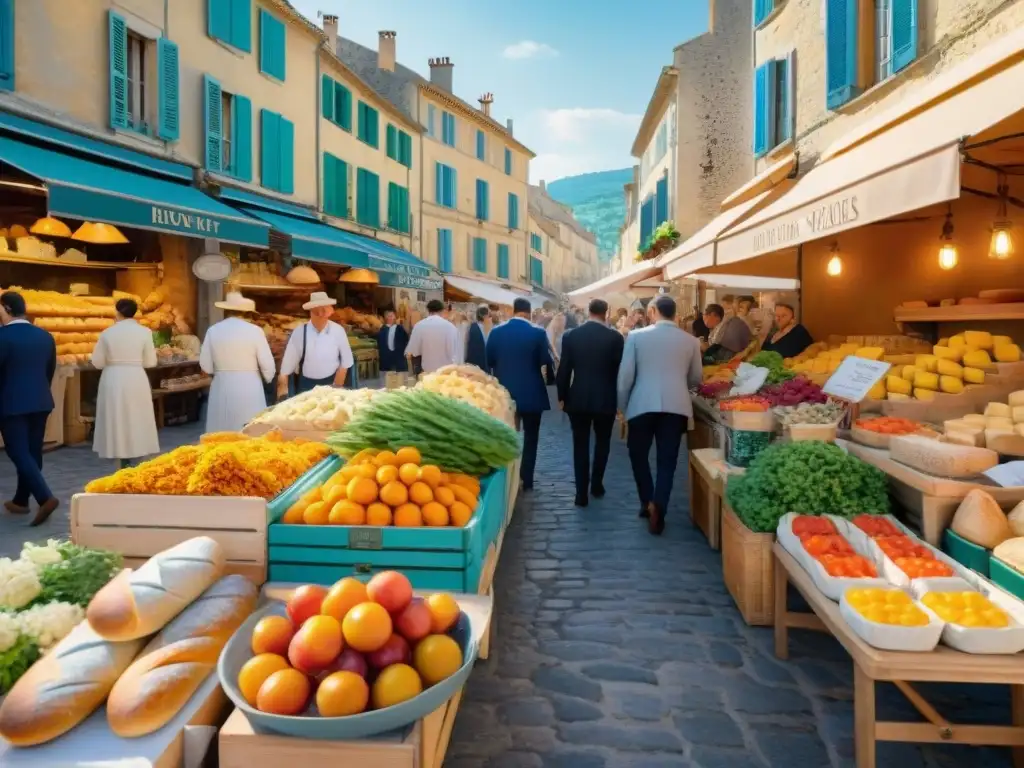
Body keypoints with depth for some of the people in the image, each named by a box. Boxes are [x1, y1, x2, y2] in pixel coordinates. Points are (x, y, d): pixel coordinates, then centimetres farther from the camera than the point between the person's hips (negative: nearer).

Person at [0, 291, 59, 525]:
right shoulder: (45, 336, 5)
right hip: (40, 402, 6)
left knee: (19, 453, -4)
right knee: (32, 452, 12)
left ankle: (45, 497, -18)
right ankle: (20, 501, 24)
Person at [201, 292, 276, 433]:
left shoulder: (213, 330, 0)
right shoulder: (255, 330, -7)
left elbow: (206, 366, 3)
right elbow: (267, 364, -6)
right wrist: (268, 380, 15)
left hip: (222, 389, 3)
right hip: (249, 388, -2)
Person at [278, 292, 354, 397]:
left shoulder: (338, 330, -8)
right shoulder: (299, 332, -9)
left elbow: (346, 361, -1)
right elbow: (288, 361, -5)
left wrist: (336, 387, -4)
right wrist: (282, 385, -8)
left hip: (331, 383, 0)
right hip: (305, 385, 0)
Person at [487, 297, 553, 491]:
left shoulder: (496, 332, -4)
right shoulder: (538, 332, -11)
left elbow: (489, 361, 2)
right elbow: (546, 361, -6)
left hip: (504, 392, 3)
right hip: (531, 393, -2)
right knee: (530, 437, 10)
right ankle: (526, 480, 10)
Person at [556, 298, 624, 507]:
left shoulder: (570, 335, -4)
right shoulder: (615, 337, -8)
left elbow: (564, 369, -2)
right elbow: (619, 370, -3)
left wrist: (561, 396, 9)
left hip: (577, 398, 1)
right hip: (605, 398, 0)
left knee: (580, 445, 7)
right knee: (602, 442, 19)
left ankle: (581, 493, 6)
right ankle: (596, 485, 26)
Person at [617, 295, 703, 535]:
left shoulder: (636, 336, -2)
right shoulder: (690, 341, 5)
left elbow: (625, 375, -2)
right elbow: (696, 378, 14)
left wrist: (622, 404, 12)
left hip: (643, 404, -1)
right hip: (677, 406, 1)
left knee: (638, 454, 17)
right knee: (667, 460, 7)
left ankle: (647, 502, 17)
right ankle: (658, 507, -3)